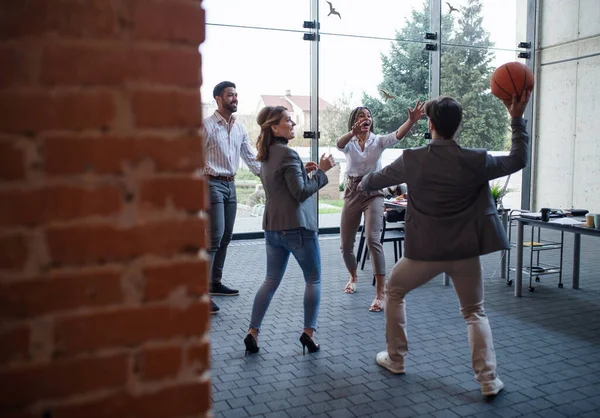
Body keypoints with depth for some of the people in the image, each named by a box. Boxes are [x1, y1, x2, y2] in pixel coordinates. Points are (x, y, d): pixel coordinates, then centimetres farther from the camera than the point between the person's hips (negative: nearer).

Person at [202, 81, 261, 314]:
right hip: (213, 184, -7)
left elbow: (251, 158, 14)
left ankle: (215, 283, 23)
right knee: (214, 238, -12)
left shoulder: (239, 129, 12)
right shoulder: (207, 126, -9)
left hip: (231, 185, 8)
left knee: (226, 237, 11)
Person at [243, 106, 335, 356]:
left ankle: (252, 332, 11)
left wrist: (303, 171, 12)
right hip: (297, 226, -8)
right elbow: (301, 193, -17)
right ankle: (308, 332, 9)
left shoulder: (266, 155, 11)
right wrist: (321, 171, -11)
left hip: (272, 227, 8)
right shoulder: (287, 153, -16)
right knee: (313, 280, 8)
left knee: (271, 281, 14)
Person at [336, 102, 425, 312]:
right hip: (352, 192, 2)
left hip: (373, 193, -2)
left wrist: (412, 120, -39)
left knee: (373, 240, -20)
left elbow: (397, 135, -20)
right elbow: (339, 143, -25)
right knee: (346, 244, 9)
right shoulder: (349, 142, 0)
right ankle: (353, 277, 41)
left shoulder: (378, 141, 0)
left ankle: (380, 293, -16)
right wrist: (353, 132, -47)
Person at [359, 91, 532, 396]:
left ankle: (395, 359, 29)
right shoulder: (475, 161, -8)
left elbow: (375, 181, 9)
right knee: (475, 312, 18)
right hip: (465, 252, 1)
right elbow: (518, 160, 8)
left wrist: (363, 183, 32)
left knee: (394, 291, 23)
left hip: (425, 251, -1)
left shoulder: (412, 160, -8)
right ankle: (488, 379, 11)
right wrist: (517, 119, 11)